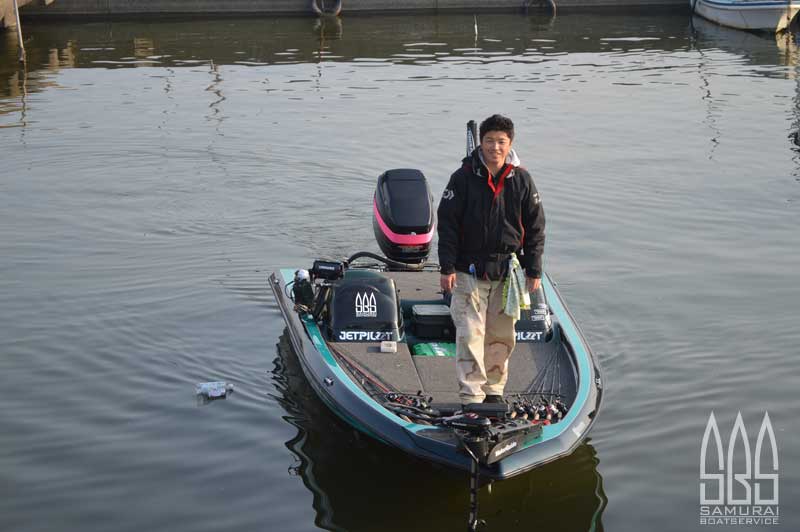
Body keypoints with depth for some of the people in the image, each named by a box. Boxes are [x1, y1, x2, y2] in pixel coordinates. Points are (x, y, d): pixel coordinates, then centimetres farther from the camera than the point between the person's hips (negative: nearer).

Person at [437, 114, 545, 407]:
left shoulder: (522, 180, 1)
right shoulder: (463, 178, -5)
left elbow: (535, 228, 6)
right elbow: (447, 223, -2)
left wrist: (534, 271, 4)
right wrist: (447, 267, -7)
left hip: (507, 272, 2)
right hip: (468, 270, -2)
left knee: (501, 335, 9)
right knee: (470, 333, -7)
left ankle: (494, 390, 24)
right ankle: (471, 394, -2)